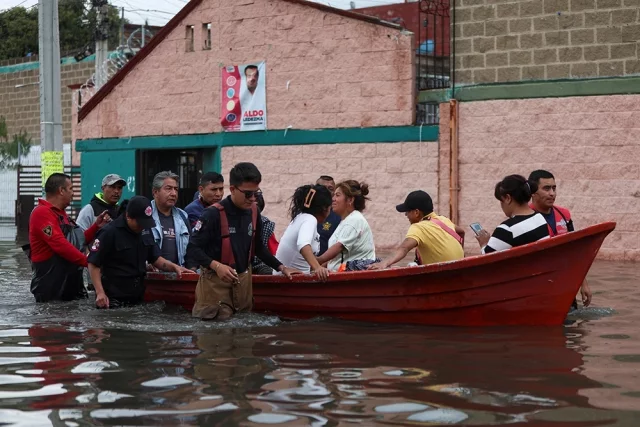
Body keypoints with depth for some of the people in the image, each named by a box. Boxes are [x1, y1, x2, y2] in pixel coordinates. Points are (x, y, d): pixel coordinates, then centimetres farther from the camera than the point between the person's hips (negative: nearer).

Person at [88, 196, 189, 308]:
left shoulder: (145, 231, 8)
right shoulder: (110, 233, -12)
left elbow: (155, 258, 17)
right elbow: (93, 263, -11)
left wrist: (174, 267, -1)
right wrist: (100, 293, -18)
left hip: (138, 298, 6)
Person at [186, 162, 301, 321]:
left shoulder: (253, 212, 4)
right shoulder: (214, 214, -16)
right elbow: (192, 249, -14)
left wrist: (281, 267, 11)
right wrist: (216, 266, -27)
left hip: (243, 279, 6)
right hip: (216, 280, -6)